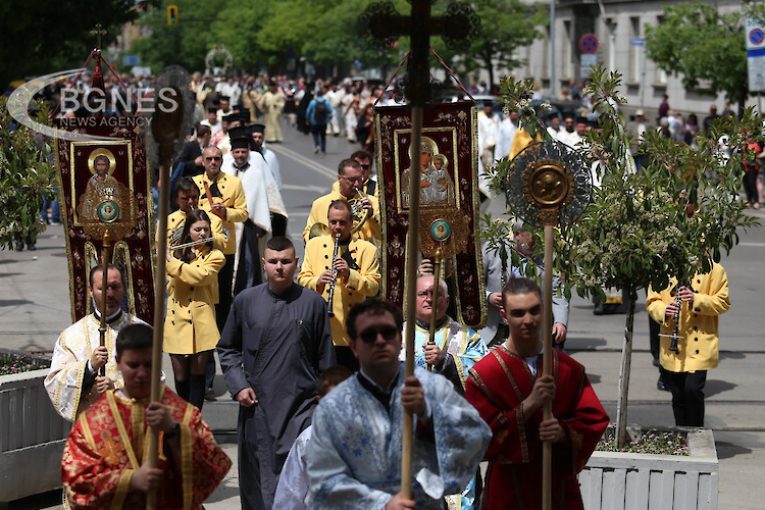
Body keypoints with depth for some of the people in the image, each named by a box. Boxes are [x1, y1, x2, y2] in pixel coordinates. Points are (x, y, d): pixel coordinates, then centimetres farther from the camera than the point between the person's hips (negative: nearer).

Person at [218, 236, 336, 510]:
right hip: (257, 406, 2)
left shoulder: (312, 302, -1)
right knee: (258, 481, 9)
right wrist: (238, 385, 1)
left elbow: (325, 357, 4)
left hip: (301, 406, -2)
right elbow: (227, 349, 13)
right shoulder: (246, 301, 3)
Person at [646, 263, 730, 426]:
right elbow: (652, 301, 7)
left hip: (699, 346, -3)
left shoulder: (713, 269, -2)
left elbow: (723, 302, -3)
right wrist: (663, 310, -16)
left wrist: (696, 300, -19)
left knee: (693, 389, -14)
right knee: (678, 395, 9)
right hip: (672, 348, 3)